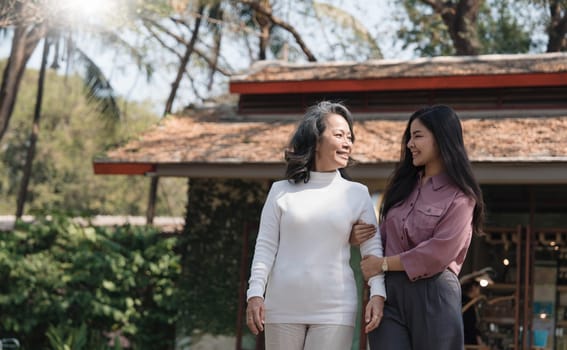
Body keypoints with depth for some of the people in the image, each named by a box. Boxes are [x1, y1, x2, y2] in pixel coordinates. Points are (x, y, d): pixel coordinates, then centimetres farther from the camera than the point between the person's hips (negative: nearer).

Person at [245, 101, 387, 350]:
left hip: (335, 310, -1)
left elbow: (372, 248, 2)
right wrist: (255, 293, -6)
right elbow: (266, 246, 3)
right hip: (283, 307, 1)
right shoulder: (281, 191, 5)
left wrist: (377, 293, -11)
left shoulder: (357, 194, 5)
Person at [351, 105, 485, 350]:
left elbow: (439, 252, -12)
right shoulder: (403, 185, 17)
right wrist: (357, 236, -1)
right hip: (389, 293, 5)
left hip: (434, 295, -5)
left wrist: (383, 264, -8)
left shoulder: (459, 196, -2)